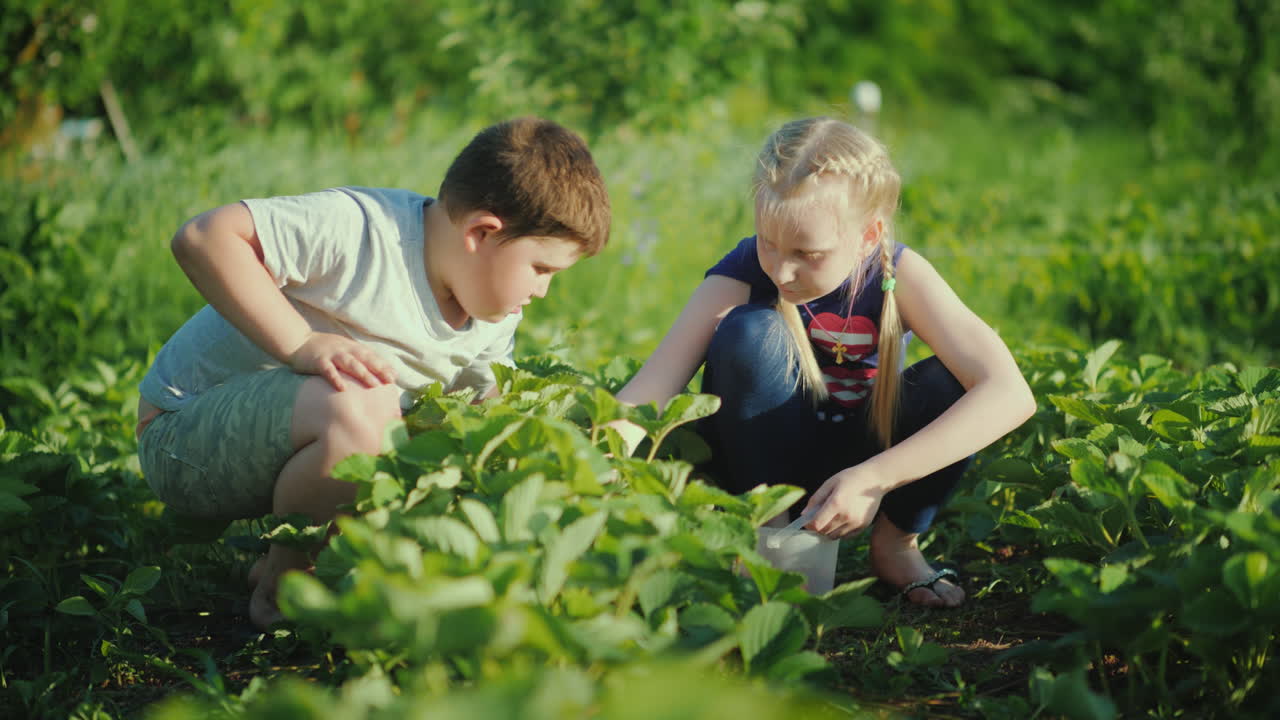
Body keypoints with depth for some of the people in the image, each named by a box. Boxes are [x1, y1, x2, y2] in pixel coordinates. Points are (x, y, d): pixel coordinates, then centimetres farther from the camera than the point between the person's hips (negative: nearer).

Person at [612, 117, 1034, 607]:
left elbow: (1010, 395, -34)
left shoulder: (896, 276, -22)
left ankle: (896, 543, -2)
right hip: (763, 465, -1)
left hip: (858, 462, 1)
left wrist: (875, 479, -42)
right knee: (751, 332, -29)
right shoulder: (744, 274, -22)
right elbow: (652, 387, -31)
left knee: (958, 382, -27)